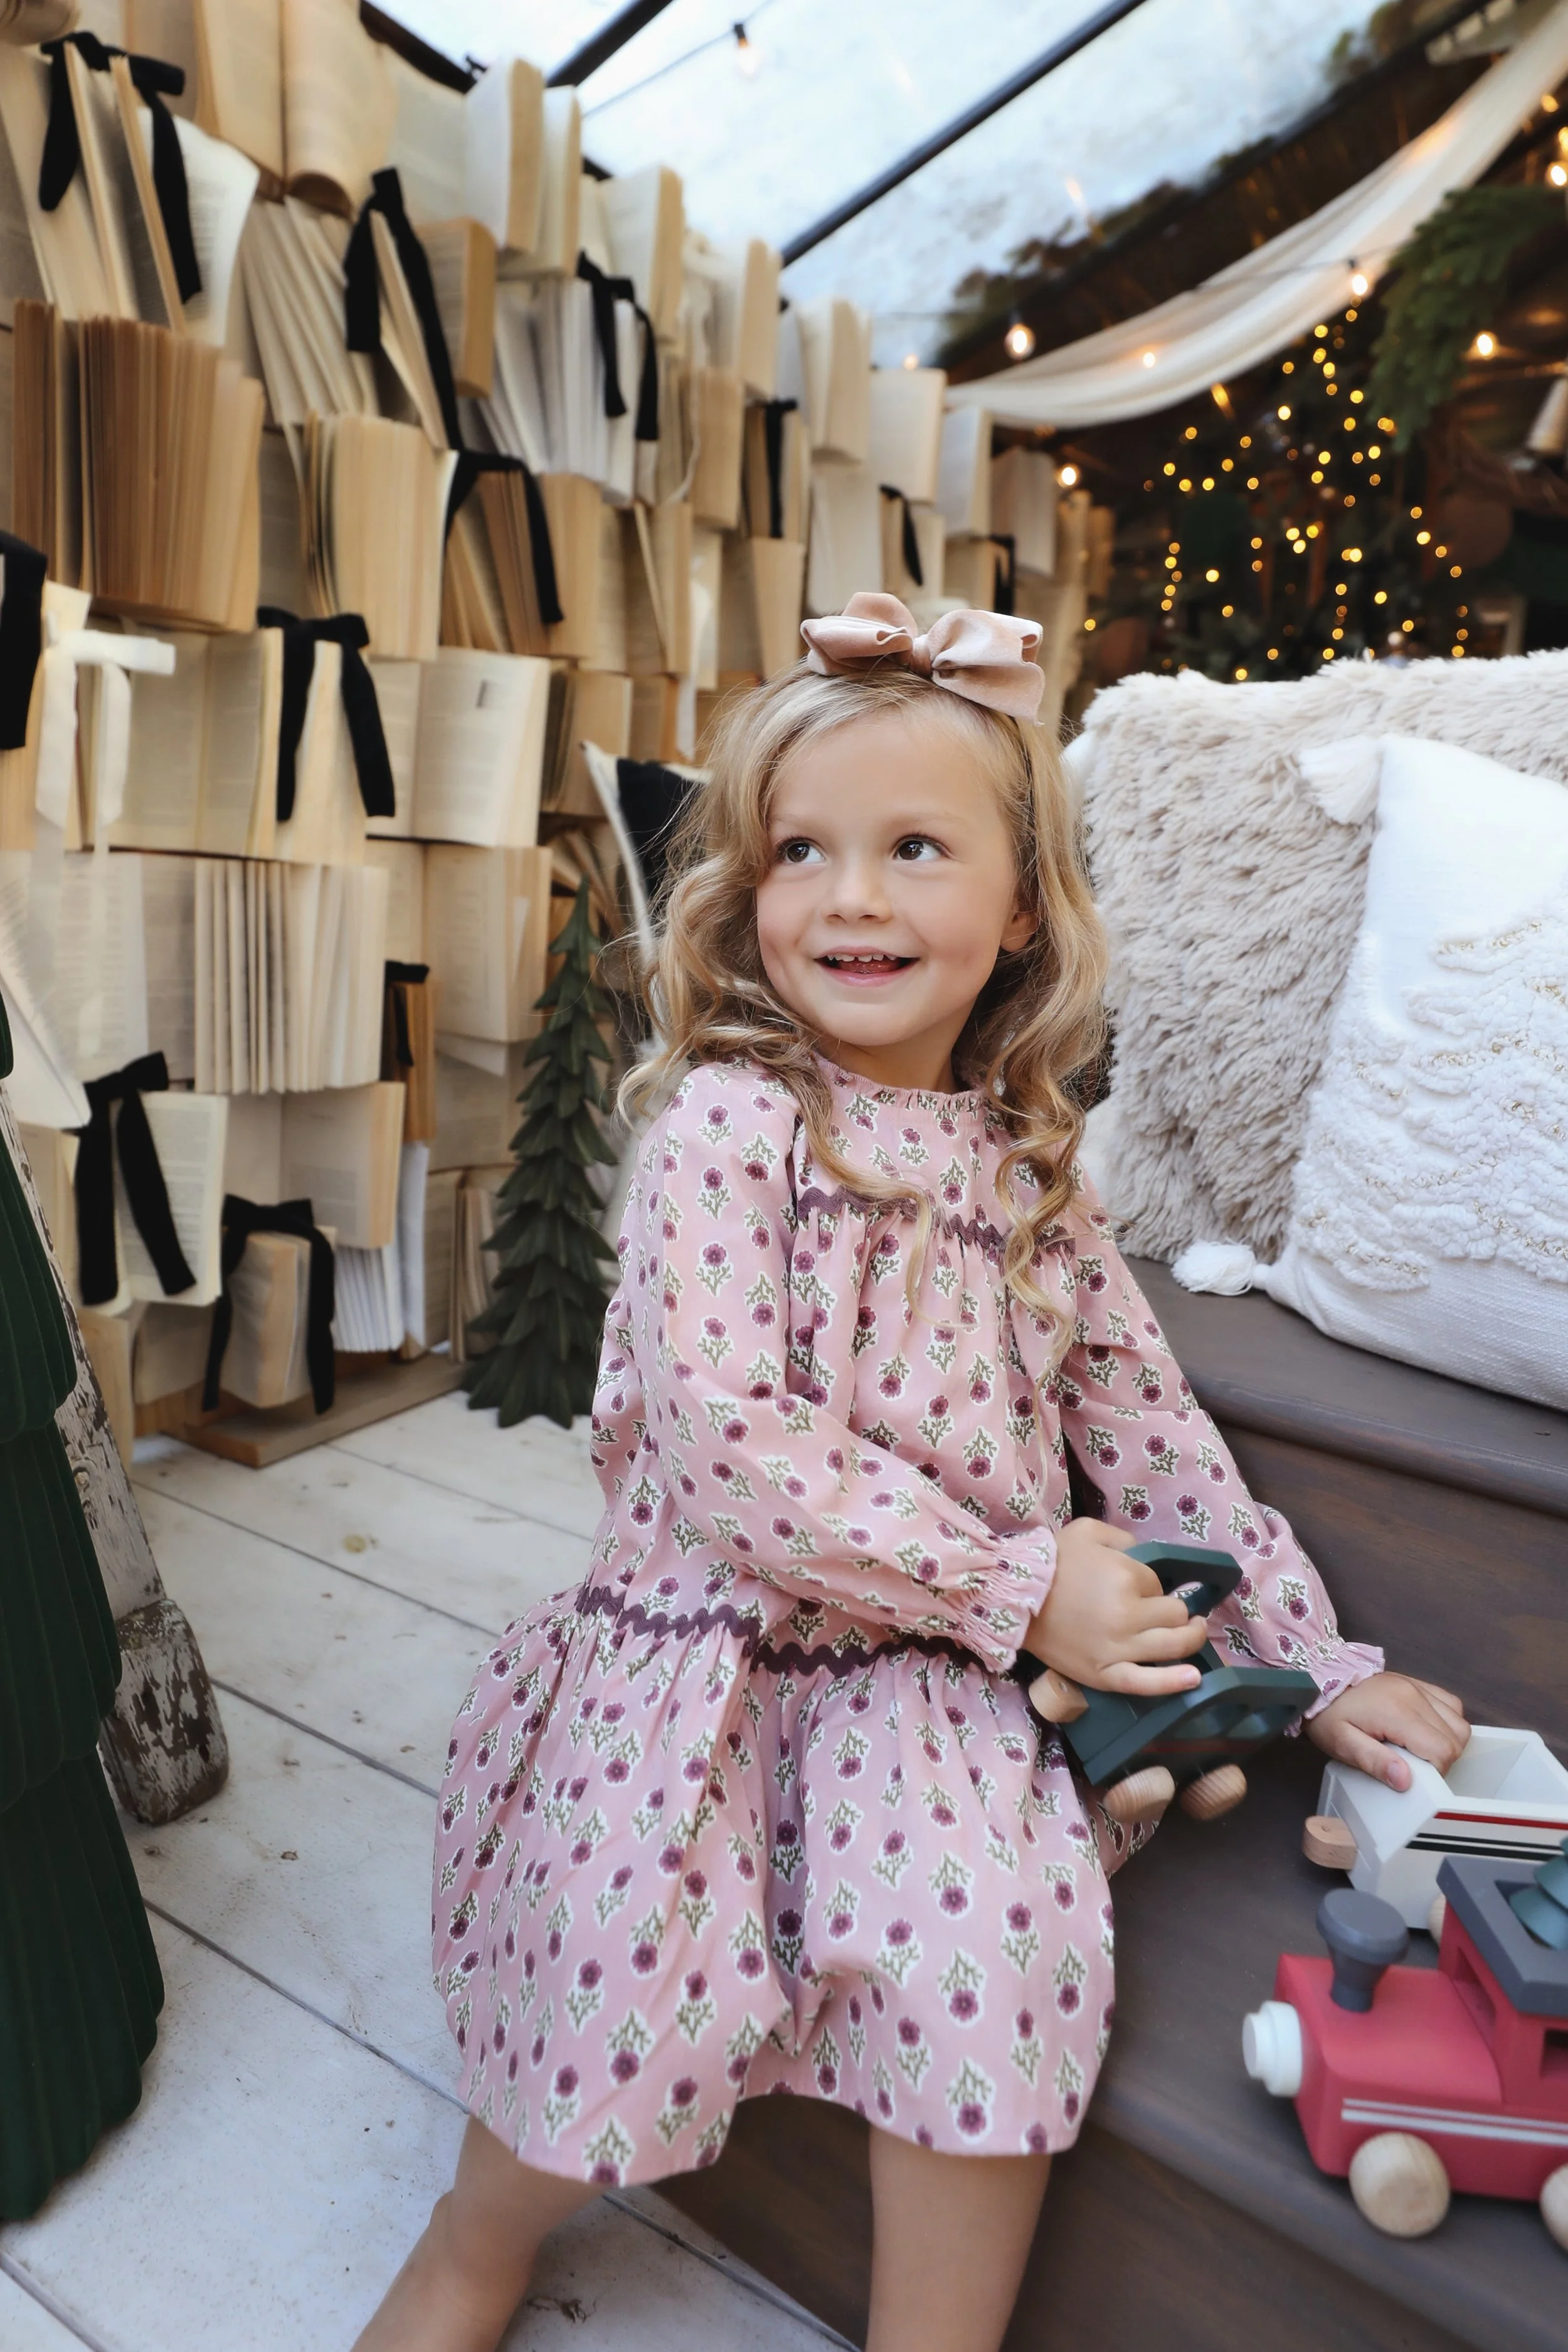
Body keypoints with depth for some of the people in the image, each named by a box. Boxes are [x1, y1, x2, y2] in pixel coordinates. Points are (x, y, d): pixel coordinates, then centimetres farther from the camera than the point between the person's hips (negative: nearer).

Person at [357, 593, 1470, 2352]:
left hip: (940, 1674, 4)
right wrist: (1017, 1581, -18)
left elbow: (1152, 1433, 10)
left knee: (1001, 1958, -18)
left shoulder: (1030, 1169, 4)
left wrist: (1319, 1663, 9)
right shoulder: (726, 1129, -12)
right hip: (709, 1644, -3)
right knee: (639, 2004, -13)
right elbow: (728, 1445, -21)